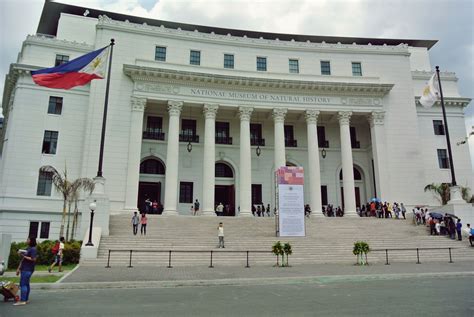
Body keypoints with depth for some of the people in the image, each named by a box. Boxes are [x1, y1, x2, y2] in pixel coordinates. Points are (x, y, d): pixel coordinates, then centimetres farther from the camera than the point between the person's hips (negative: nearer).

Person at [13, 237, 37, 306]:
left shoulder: (33, 249, -11)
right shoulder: (27, 249, 18)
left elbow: (33, 259, -20)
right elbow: (23, 260, 21)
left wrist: (23, 256, -20)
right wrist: (19, 268, 18)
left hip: (28, 270, -9)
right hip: (24, 269, 9)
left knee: (23, 284, -11)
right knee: (26, 284, 11)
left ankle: (22, 300, -10)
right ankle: (26, 299, 16)